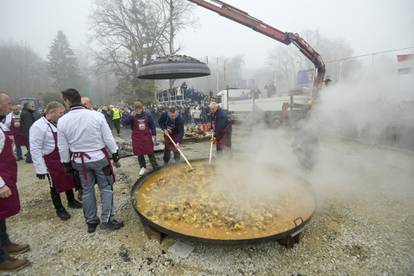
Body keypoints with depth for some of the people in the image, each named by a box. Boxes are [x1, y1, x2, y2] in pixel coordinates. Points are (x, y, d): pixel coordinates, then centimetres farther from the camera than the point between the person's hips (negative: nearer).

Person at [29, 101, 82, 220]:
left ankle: (71, 201, 41)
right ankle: (59, 209, 28)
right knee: (56, 186, 9)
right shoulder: (38, 126, -18)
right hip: (52, 161, -7)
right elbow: (35, 149, -19)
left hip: (65, 158, 7)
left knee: (69, 180, 20)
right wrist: (40, 169, -19)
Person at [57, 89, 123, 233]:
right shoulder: (97, 115, -14)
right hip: (99, 157, -2)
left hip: (79, 160, 3)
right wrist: (115, 155, 2)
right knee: (106, 188, 10)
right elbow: (108, 138, -10)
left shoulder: (62, 121, -8)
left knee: (87, 190, 16)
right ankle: (107, 220, 13)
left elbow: (63, 147, -1)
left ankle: (91, 222, 29)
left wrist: (67, 164, 12)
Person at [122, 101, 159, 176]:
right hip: (137, 138, 1)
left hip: (147, 137, -1)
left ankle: (156, 168, 16)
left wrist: (153, 135, 0)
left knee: (150, 153, 7)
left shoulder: (147, 115, -5)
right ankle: (143, 168, 28)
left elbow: (152, 124, 3)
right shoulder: (132, 116, -6)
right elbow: (124, 123, -17)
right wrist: (131, 116, -28)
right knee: (140, 154, 12)